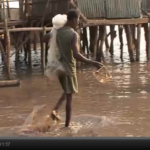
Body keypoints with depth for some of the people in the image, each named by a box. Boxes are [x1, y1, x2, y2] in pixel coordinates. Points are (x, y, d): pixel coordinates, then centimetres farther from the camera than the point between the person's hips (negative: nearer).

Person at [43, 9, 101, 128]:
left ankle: (55, 110, 6)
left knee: (67, 92, 25)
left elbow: (44, 38, 20)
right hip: (69, 68, -7)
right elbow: (76, 55, -31)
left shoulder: (58, 31, 2)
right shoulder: (74, 35, -20)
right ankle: (67, 124, 10)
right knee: (69, 96, 4)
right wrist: (92, 62, -28)